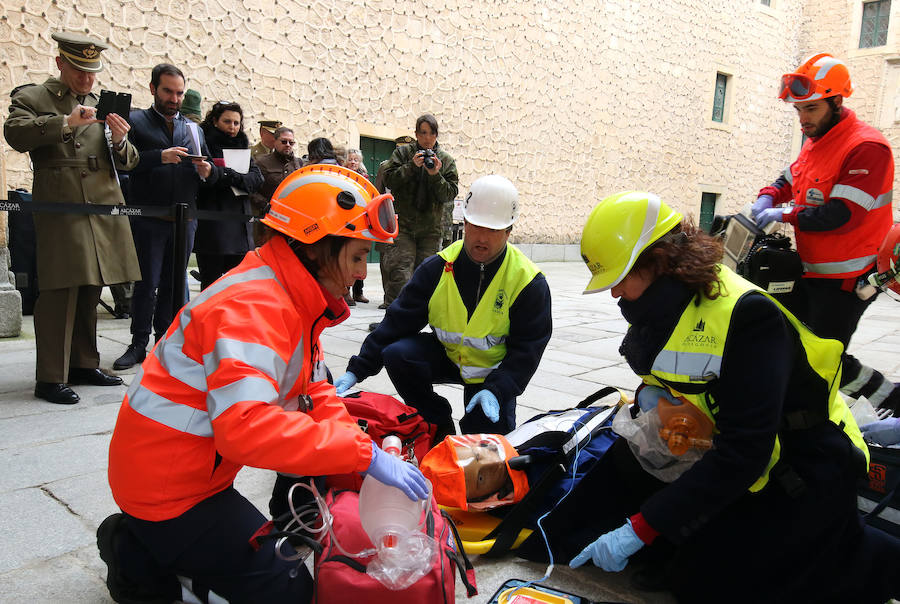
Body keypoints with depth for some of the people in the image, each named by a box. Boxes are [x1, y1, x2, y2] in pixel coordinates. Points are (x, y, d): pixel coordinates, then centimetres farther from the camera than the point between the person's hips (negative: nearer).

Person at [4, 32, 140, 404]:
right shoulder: (32, 97, 7)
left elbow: (127, 163, 16)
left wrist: (121, 141, -5)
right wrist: (65, 122, -21)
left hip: (103, 207, 5)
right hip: (60, 208, -5)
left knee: (90, 292, 9)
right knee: (61, 291, -9)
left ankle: (84, 365, 20)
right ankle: (51, 378, -4)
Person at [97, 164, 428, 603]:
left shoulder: (296, 300, 4)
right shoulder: (252, 307, -29)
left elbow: (313, 393, 6)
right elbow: (246, 427, -41)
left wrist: (360, 444, -11)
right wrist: (363, 454, -38)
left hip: (198, 469, 10)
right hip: (166, 485, -10)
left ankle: (145, 541, 20)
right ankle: (139, 560, 8)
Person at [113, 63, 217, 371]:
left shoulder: (194, 129, 18)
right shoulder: (136, 121, 5)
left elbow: (211, 177, 15)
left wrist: (207, 171, -7)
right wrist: (160, 157, -21)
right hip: (148, 219, -3)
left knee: (174, 284, 8)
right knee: (146, 283, -1)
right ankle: (138, 344, 10)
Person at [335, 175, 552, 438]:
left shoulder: (529, 282, -17)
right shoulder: (438, 268, -12)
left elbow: (527, 347, -14)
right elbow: (398, 320, -11)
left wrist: (497, 390, -28)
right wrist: (357, 370, -17)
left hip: (494, 371, -2)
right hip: (446, 356, 3)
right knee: (397, 354, -24)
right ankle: (439, 426, -2)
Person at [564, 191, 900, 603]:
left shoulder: (744, 315, -29)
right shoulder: (664, 304, -3)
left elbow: (743, 452, -32)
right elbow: (664, 377, 15)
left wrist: (638, 529, -32)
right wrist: (649, 393, -12)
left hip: (804, 475, -7)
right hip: (723, 458, 8)